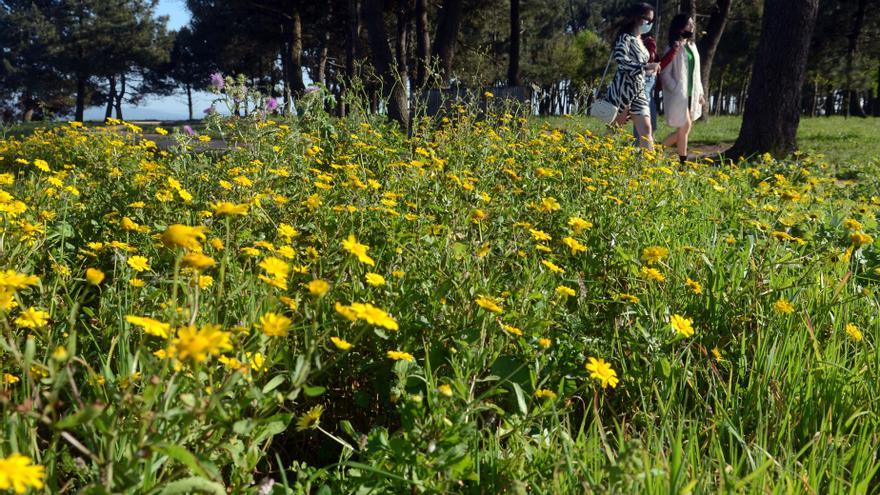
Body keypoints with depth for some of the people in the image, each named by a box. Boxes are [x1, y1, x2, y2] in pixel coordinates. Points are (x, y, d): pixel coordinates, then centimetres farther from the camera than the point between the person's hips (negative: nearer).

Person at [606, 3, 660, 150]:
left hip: (639, 92, 8)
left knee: (646, 130, -4)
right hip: (623, 90, -8)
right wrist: (646, 67, -24)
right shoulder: (625, 38, -8)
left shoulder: (640, 41, 18)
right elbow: (621, 60, -25)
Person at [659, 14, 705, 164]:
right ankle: (683, 161, 6)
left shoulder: (692, 46, 12)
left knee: (684, 129, 9)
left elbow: (696, 72, 17)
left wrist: (700, 92, 13)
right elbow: (665, 73, -14)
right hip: (678, 96, -8)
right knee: (685, 127, -5)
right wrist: (676, 91, -18)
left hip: (691, 95, 8)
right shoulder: (673, 48, -11)